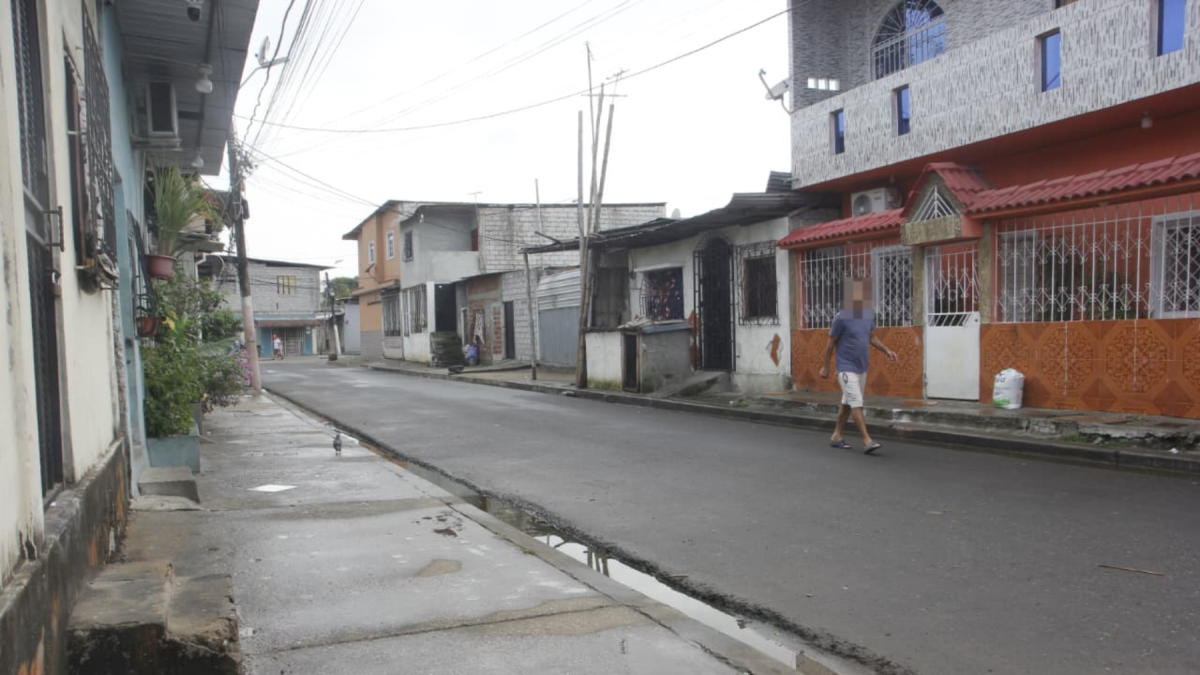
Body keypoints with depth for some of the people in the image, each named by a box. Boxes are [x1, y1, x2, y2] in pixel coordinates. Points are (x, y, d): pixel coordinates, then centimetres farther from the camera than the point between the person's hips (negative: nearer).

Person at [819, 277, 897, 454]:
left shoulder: (869, 314, 3)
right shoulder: (841, 318, -15)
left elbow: (872, 337, 15)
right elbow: (831, 343, -7)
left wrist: (886, 350, 0)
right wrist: (825, 367, -3)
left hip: (862, 367, 7)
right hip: (847, 368, -7)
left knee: (847, 403, 14)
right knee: (856, 404, -12)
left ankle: (836, 436, 24)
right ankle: (867, 441, -13)